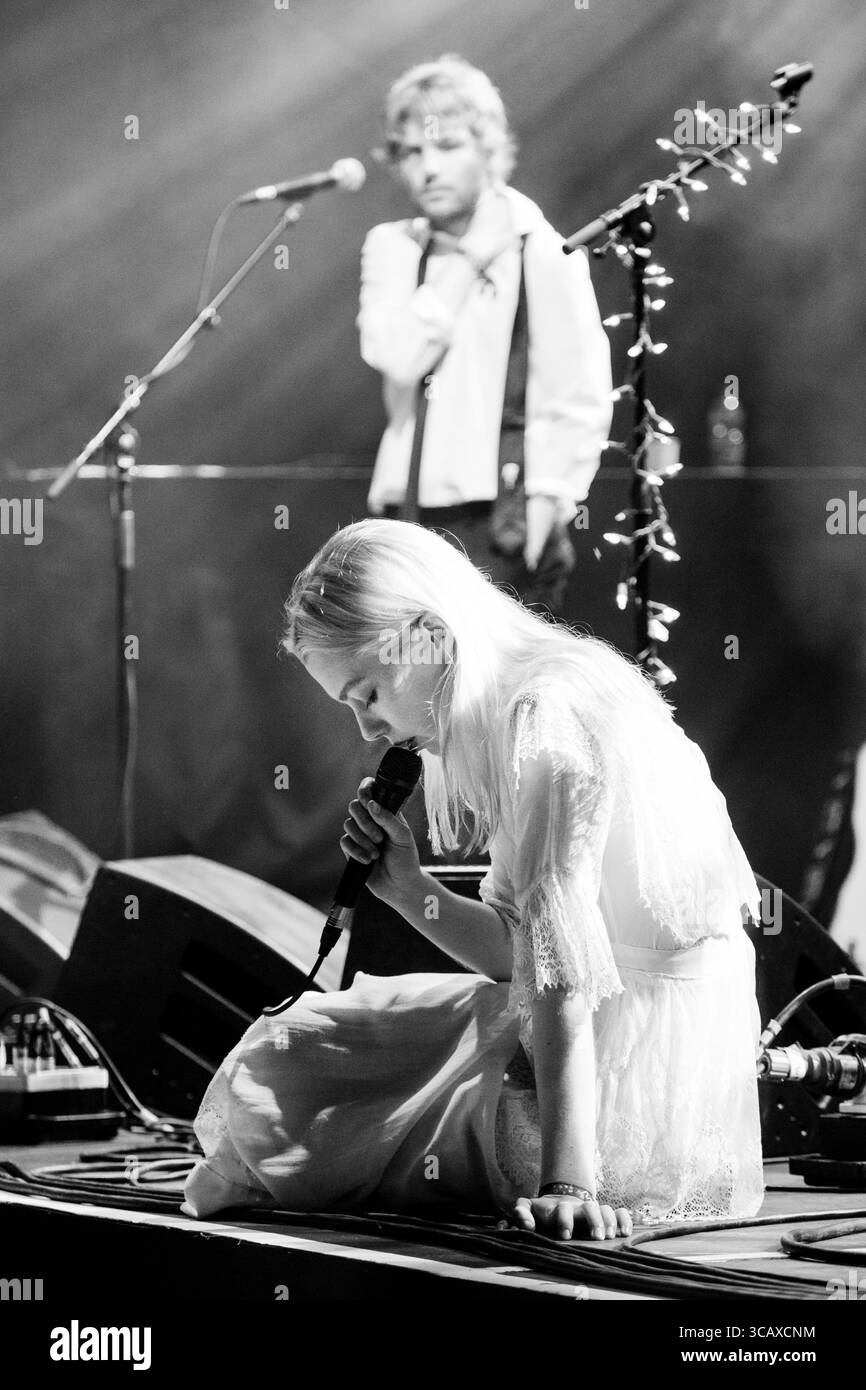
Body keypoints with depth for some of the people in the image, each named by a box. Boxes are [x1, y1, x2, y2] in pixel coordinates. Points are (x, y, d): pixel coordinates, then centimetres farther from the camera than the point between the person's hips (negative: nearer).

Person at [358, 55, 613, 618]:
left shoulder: (544, 254, -2)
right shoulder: (392, 246, 11)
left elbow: (579, 406, -5)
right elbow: (395, 355, -8)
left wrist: (542, 506, -12)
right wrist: (469, 259, -7)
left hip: (504, 524, -4)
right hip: (409, 516, 4)